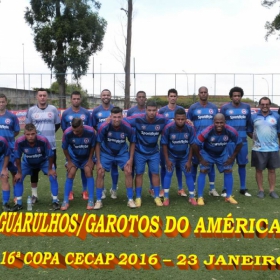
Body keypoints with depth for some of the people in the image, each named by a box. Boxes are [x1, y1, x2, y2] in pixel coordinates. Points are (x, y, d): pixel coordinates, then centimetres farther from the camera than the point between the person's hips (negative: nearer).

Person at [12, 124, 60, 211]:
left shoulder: (43, 140, -40)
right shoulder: (19, 142, -36)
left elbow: (50, 155, -23)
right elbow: (17, 157, -19)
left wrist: (50, 169, -15)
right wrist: (19, 172, -13)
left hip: (43, 161, -1)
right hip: (27, 162, 1)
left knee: (53, 177, -15)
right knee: (18, 178, -8)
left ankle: (55, 202, 1)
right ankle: (18, 203, 7)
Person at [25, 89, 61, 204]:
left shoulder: (53, 109, 2)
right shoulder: (31, 110, 1)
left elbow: (58, 124, 14)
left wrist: (49, 133, 9)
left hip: (50, 145, 0)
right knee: (34, 170, 7)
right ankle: (34, 194, 18)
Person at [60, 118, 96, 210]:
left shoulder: (90, 131, -29)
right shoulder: (67, 133, -30)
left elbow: (93, 146, -11)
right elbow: (65, 148, -13)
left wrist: (90, 160, -10)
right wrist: (69, 161, -9)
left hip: (87, 157, 0)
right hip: (73, 157, 0)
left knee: (89, 173, -12)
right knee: (70, 175, -9)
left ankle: (91, 201, -5)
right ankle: (65, 201, 1)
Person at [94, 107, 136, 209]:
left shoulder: (128, 128, -23)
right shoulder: (104, 127, -27)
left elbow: (132, 143, -5)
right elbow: (98, 144, -14)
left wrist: (131, 159, -10)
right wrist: (98, 162, -15)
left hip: (122, 153, 1)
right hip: (106, 153, -1)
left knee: (128, 172, -8)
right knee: (100, 173, -9)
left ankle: (130, 200, 5)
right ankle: (98, 201, 4)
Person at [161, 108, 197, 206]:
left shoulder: (190, 128, -21)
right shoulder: (168, 128, -26)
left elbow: (191, 145, -11)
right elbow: (164, 144, -14)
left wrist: (189, 161, -9)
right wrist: (167, 160, -14)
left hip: (184, 156, 2)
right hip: (171, 155, -1)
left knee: (188, 174, 3)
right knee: (168, 173, -7)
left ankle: (192, 197, 14)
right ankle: (166, 197, 3)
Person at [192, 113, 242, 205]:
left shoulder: (230, 131, -28)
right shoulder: (207, 131, -35)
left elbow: (239, 144, -9)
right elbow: (195, 145, -28)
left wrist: (232, 157, -7)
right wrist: (200, 159, -19)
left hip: (223, 153, 3)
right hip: (207, 153, -2)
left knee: (228, 171, -2)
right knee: (203, 171, -13)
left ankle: (229, 196, 11)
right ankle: (200, 197, -6)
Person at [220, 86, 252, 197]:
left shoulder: (247, 107, 5)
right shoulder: (225, 108, -3)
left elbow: (249, 122, 14)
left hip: (243, 141, 3)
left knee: (242, 164, 9)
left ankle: (243, 188, 21)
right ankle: (226, 189, 11)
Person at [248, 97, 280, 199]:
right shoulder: (254, 117, 2)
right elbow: (248, 130, 9)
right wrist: (255, 138, 1)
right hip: (258, 149, 0)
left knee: (272, 170, 6)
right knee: (259, 170, 5)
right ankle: (261, 190, 16)